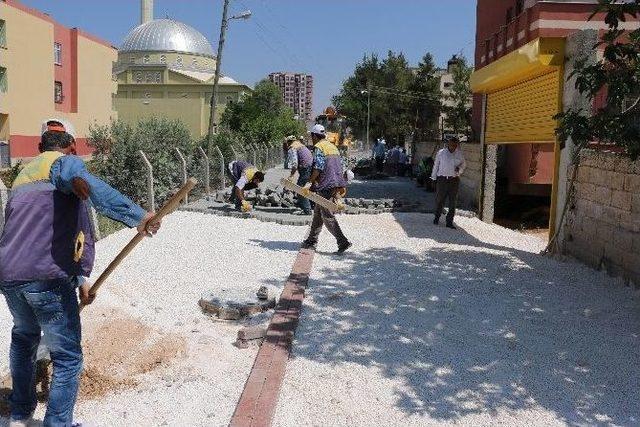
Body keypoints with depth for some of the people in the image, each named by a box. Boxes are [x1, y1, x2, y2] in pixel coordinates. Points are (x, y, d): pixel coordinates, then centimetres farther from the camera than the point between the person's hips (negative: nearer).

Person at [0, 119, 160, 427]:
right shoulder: (64, 162, 0)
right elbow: (88, 186, -26)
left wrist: (80, 277, 30)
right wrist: (136, 216, -39)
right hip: (48, 277, -8)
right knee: (67, 358, 7)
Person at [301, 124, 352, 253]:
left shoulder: (318, 147, -8)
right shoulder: (333, 147, 19)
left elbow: (318, 168, -17)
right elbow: (340, 166, 19)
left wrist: (310, 183, -12)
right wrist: (341, 186, 23)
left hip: (325, 186, -9)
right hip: (336, 184, 9)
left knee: (327, 216, -6)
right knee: (318, 212, 16)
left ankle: (343, 242, -11)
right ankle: (312, 240, 23)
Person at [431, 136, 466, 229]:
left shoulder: (460, 154, 6)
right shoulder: (441, 153, 2)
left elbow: (463, 164, 19)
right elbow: (436, 165, 8)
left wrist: (459, 168, -3)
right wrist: (434, 178, 9)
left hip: (454, 180, 1)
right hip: (442, 179, -1)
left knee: (453, 202, 1)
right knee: (439, 200, 6)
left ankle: (449, 221, 8)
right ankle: (437, 217, 27)